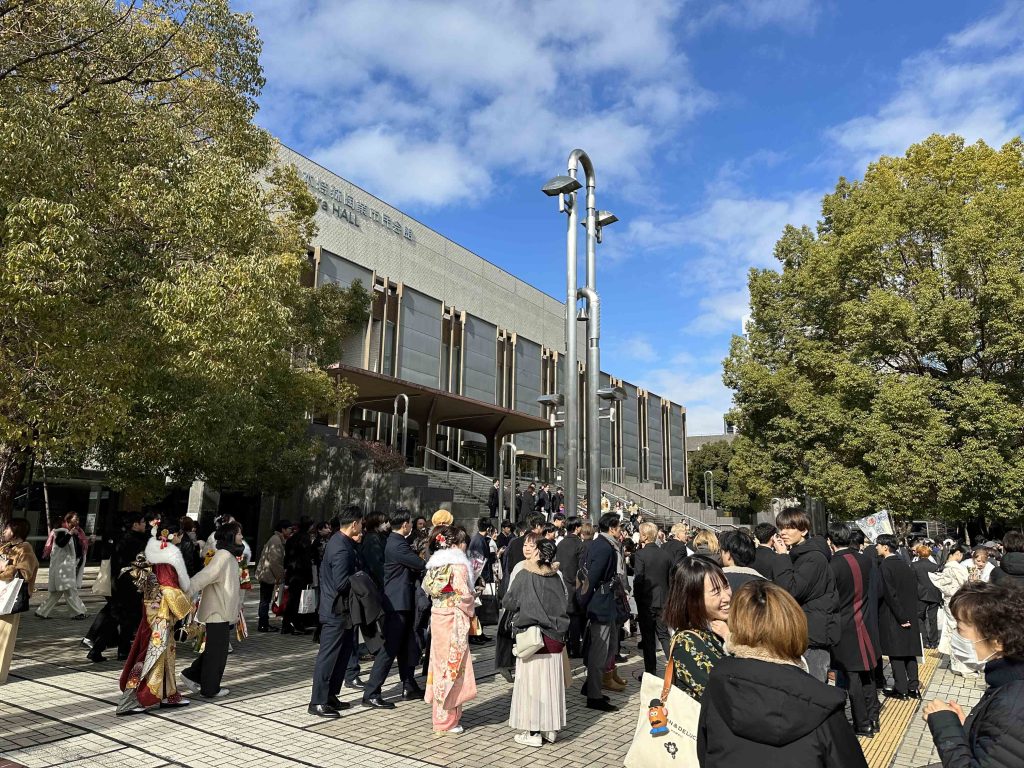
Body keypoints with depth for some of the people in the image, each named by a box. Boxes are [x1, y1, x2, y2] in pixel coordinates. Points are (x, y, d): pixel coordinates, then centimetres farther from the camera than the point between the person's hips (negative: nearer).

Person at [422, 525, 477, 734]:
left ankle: (439, 714, 26)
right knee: (453, 665, 1)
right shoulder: (458, 565, -15)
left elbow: (427, 588, 13)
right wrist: (470, 612, -1)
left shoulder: (435, 562, 8)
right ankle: (447, 720, 9)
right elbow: (464, 595, -19)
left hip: (437, 616, 8)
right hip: (454, 620, -8)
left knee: (441, 662, 16)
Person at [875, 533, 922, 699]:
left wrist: (900, 617, -12)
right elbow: (914, 590, 9)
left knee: (896, 652, 1)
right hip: (909, 615, 7)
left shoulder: (884, 566, -16)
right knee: (909, 650, 12)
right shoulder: (905, 565, 6)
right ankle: (913, 687, 17)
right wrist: (909, 614, 13)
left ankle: (901, 689, 6)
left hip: (893, 617, -7)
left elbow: (889, 594, -19)